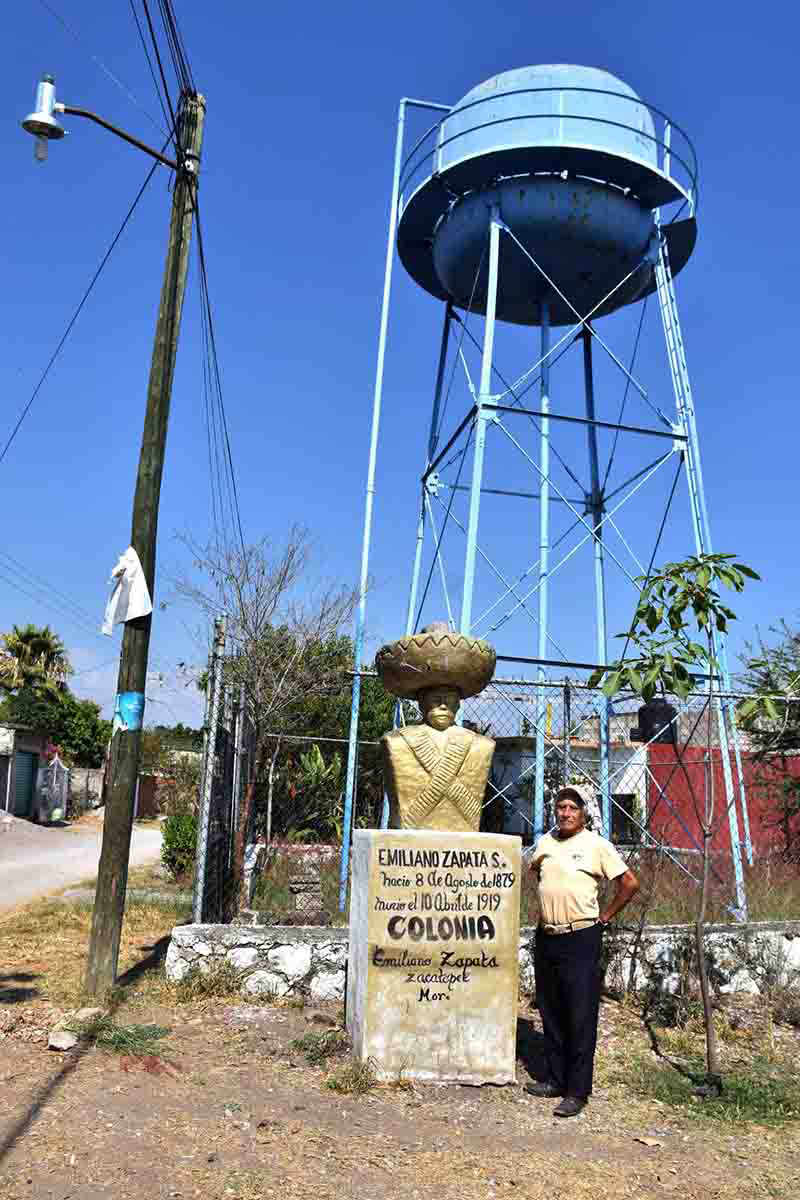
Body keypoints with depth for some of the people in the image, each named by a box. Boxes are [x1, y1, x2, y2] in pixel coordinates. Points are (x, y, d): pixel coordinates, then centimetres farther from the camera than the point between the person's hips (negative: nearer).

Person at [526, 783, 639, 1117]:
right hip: (546, 937, 6)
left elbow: (630, 883, -5)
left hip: (581, 939, -6)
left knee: (580, 1018, -2)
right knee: (550, 1013, 14)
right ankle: (556, 1079, 27)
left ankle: (577, 1091, 7)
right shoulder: (545, 842, 7)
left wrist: (605, 916, -2)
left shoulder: (597, 845, -8)